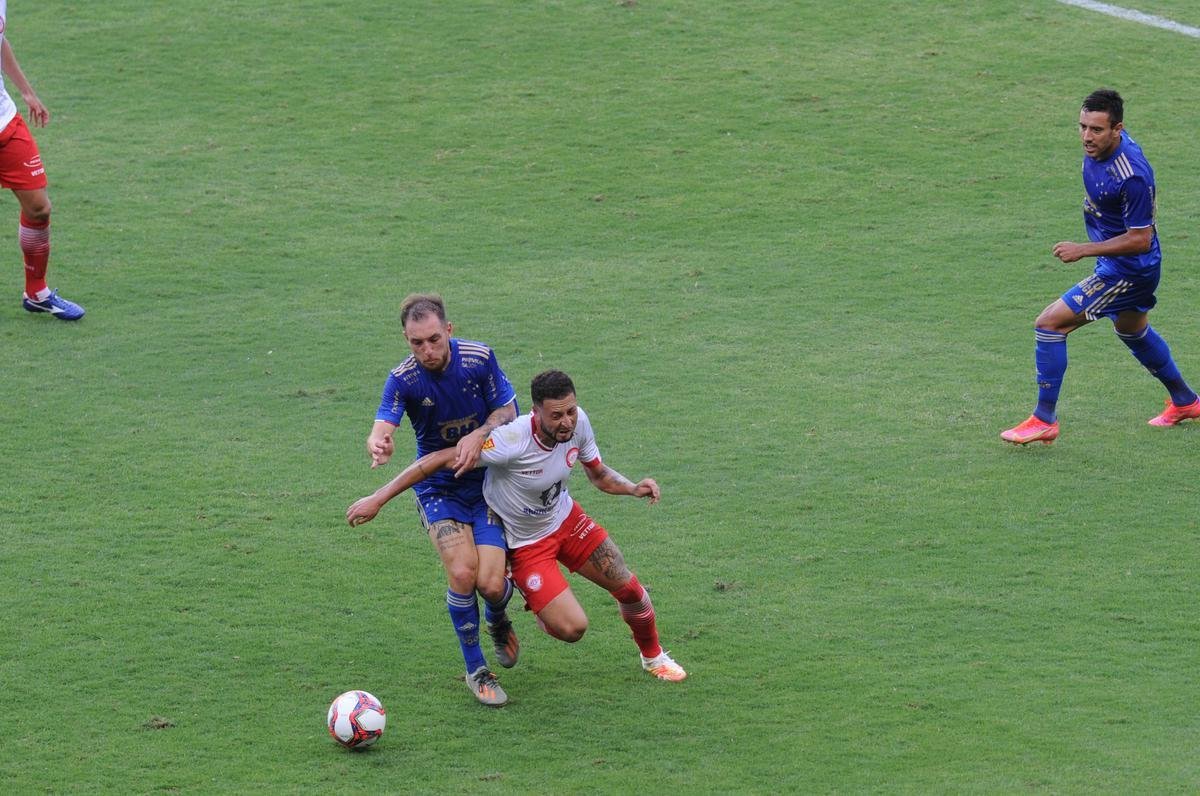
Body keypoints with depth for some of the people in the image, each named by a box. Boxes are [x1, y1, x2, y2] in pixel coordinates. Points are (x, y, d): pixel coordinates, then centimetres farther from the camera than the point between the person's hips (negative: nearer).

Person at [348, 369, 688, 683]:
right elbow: (439, 460, -31)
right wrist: (377, 499, -30)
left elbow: (598, 473, 2)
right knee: (571, 628, -14)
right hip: (525, 542, -6)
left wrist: (633, 488, -19)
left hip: (567, 520, 6)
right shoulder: (512, 440, -38)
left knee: (628, 588, 6)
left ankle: (653, 656, 39)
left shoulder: (577, 423, -18)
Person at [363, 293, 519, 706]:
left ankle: (498, 621, 27)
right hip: (439, 485, -1)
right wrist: (379, 445, -57)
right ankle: (476, 669, 0)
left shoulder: (479, 358, -14)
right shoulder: (403, 379, -18)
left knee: (491, 583, -13)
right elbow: (383, 426, -32)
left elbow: (507, 409, -4)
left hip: (488, 478, 1)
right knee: (462, 572, -21)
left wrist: (478, 435, -24)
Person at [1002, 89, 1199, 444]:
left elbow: (1140, 239, -28)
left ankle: (1044, 420, -3)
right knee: (1132, 331, 32)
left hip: (1127, 269, -10)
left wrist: (1083, 250, -29)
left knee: (1050, 323, -12)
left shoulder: (1132, 176, -35)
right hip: (1134, 268, 10)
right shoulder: (1100, 146, -8)